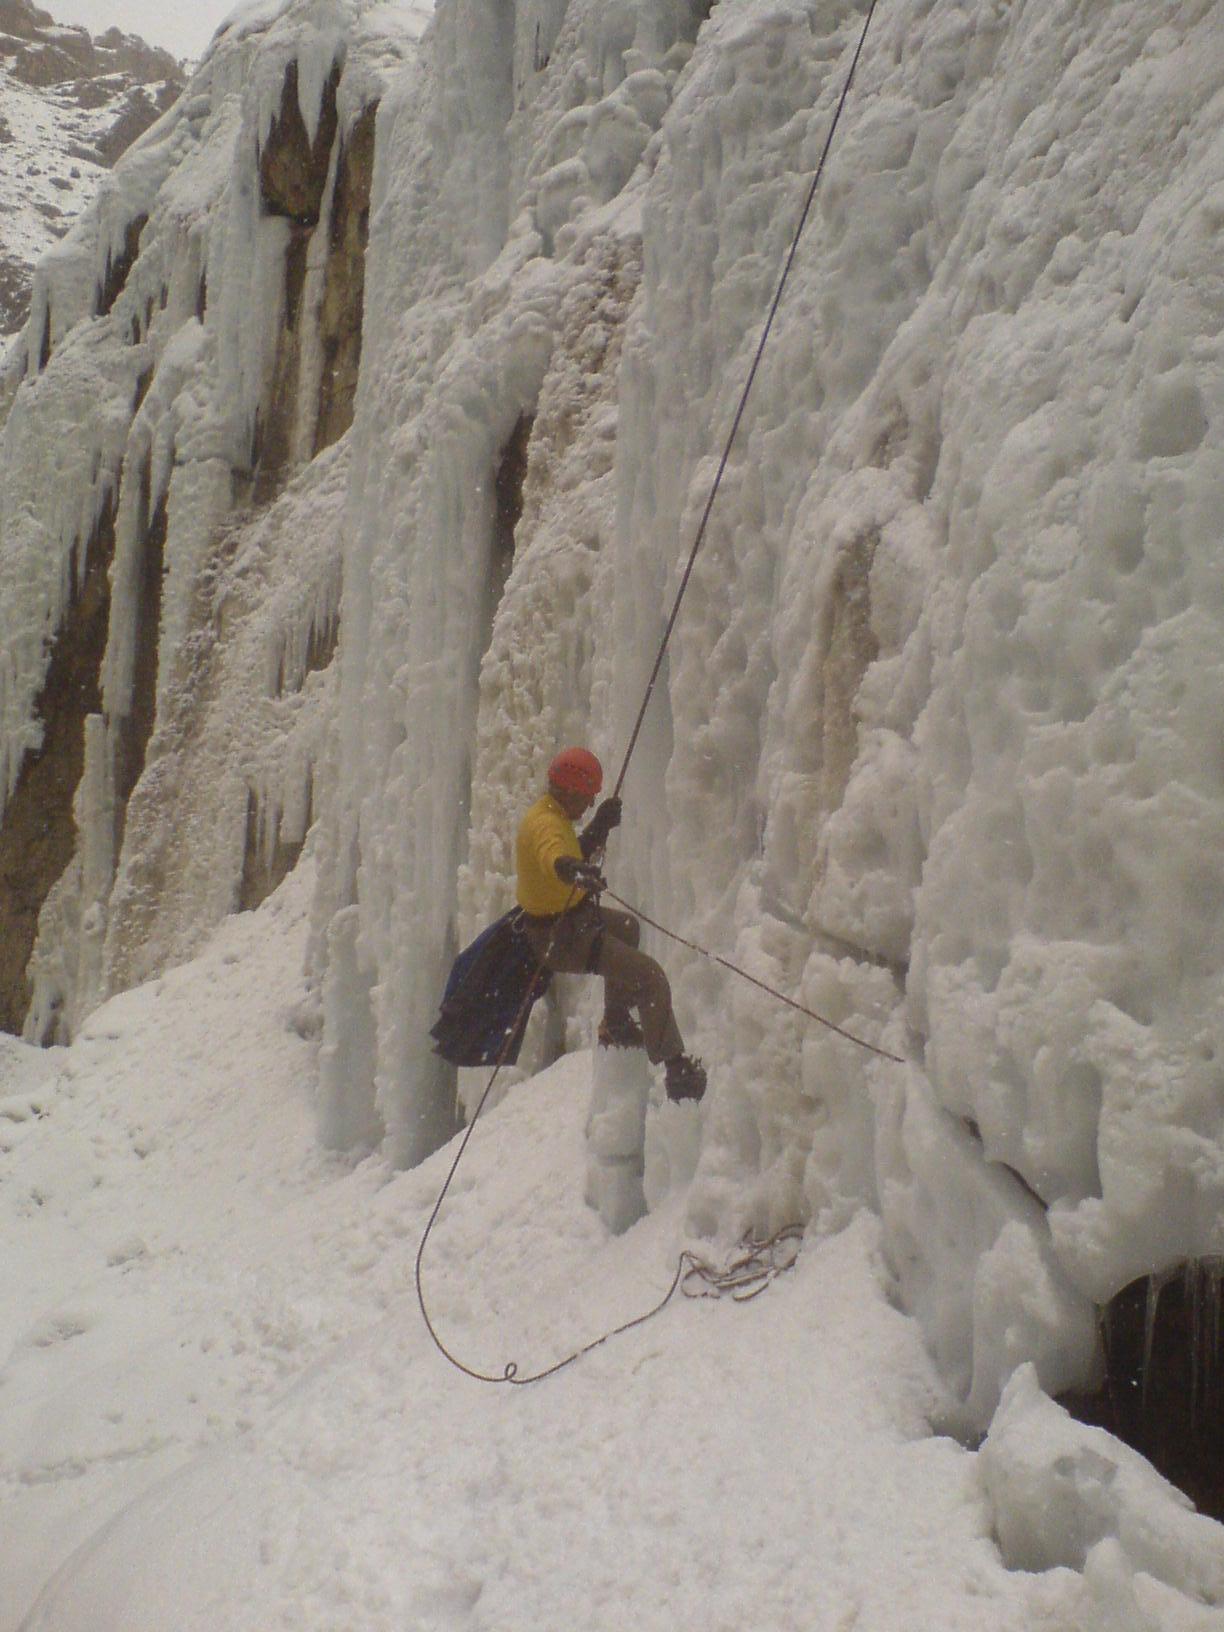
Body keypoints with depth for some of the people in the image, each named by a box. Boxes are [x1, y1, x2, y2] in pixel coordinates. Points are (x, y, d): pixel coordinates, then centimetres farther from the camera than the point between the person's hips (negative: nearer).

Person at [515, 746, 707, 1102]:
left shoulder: (549, 815, 6)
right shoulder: (546, 825, -27)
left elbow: (578, 853, 19)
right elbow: (558, 862, -50)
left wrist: (601, 825, 5)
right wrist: (579, 872, -70)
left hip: (568, 917, 11)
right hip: (562, 939, -11)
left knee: (626, 927, 37)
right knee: (650, 978, -15)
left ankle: (616, 1024, 43)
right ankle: (675, 1068, -12)